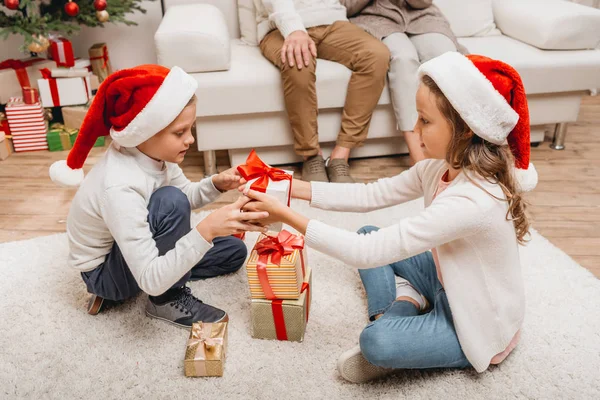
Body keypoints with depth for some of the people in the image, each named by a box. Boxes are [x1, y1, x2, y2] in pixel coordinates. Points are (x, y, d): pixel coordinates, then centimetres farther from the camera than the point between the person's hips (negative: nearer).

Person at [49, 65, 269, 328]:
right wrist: (207, 231, -50)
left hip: (136, 249, 8)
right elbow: (152, 280, -39)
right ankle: (167, 300, -12)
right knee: (170, 201, -34)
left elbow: (187, 194, 2)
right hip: (103, 271, -7)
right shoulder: (119, 188, -39)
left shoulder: (150, 151, -17)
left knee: (233, 252, 9)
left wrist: (216, 184, -20)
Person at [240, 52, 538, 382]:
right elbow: (372, 195, -4)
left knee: (376, 342, -32)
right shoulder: (444, 165, -11)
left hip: (479, 325, -8)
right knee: (368, 233, 10)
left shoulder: (470, 202, -38)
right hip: (452, 283, 8)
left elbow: (367, 254, -37)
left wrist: (287, 217, -32)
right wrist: (295, 188, -10)